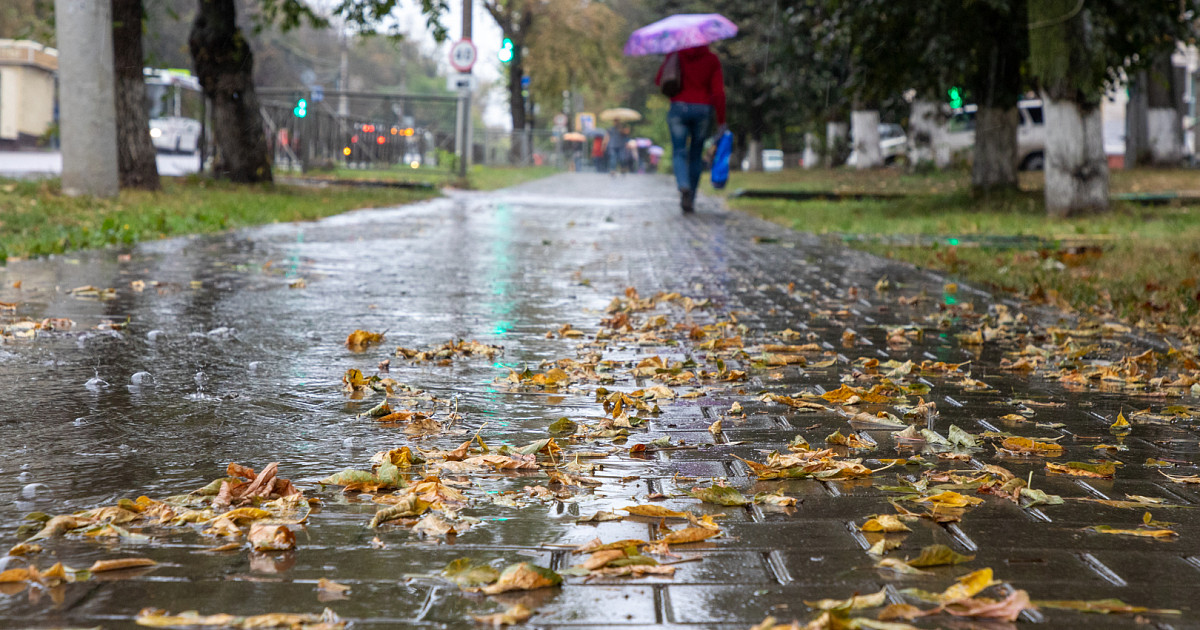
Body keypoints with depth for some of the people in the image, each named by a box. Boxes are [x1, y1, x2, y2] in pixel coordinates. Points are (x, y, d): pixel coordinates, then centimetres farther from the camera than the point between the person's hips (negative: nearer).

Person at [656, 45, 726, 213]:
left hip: (679, 106, 0)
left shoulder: (676, 55, 3)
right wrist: (721, 121, 0)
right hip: (703, 109, 0)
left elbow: (659, 81, 7)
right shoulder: (712, 59, 2)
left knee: (679, 153, 0)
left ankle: (684, 186, -29)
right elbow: (718, 92, -4)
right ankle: (690, 200, 9)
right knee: (696, 155, 11)